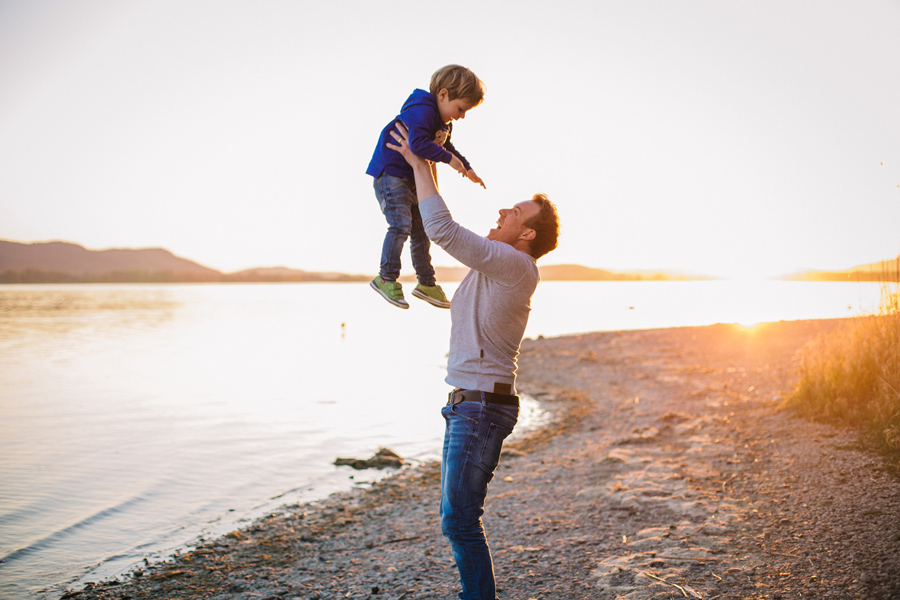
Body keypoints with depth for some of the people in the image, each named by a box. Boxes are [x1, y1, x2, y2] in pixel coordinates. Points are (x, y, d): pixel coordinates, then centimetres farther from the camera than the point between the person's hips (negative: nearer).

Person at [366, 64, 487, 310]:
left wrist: (467, 169, 28)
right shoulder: (421, 111, -21)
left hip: (412, 180, 10)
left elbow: (447, 147, 29)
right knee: (401, 225, -21)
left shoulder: (443, 122, 12)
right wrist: (448, 158, -28)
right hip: (391, 174, -10)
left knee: (421, 231, 12)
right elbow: (419, 144, -35)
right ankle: (386, 278, -11)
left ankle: (426, 283, 21)